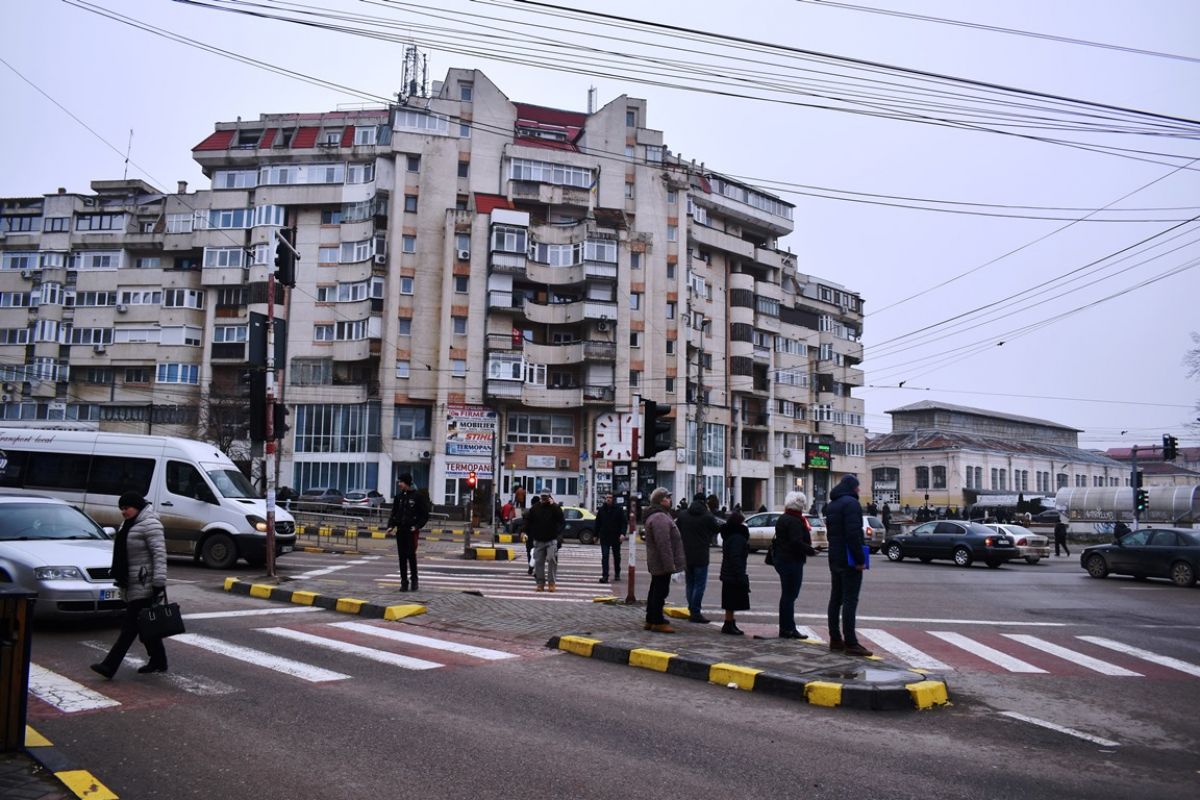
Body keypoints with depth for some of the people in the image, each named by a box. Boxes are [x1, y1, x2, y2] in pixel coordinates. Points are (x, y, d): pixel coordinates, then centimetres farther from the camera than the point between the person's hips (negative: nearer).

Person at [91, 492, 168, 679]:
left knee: (130, 625, -8)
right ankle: (158, 662, 20)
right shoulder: (128, 524, 17)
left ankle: (110, 666, -9)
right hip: (132, 585, 10)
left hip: (144, 585, -10)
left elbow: (159, 555, -18)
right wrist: (120, 578, 23)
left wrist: (159, 583, -23)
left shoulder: (150, 525, -13)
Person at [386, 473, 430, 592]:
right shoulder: (399, 497, 12)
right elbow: (394, 513, 16)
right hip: (400, 530, 5)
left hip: (412, 531, -5)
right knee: (402, 557, 5)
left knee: (411, 555, -7)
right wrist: (390, 525, 1)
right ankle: (404, 581, 11)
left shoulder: (418, 496, -4)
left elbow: (425, 515, -3)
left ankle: (414, 580, 7)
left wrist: (417, 526, -13)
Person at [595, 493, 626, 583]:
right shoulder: (601, 510, 4)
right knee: (604, 557, -8)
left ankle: (617, 574, 30)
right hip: (604, 538, 1)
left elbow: (624, 523, -6)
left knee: (616, 556, 14)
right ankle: (605, 576, -11)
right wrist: (596, 535, 9)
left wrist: (622, 533, -19)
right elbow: (597, 523, 10)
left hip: (616, 538, -1)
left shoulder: (619, 509, -3)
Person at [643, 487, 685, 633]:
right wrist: (669, 564, -25)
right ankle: (658, 622, -1)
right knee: (661, 592, -6)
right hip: (662, 563, -11)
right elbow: (664, 543, -26)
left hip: (656, 563, 11)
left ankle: (650, 620, 23)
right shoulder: (660, 518, -20)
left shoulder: (656, 515, 17)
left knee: (655, 591, 16)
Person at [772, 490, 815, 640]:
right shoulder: (794, 521, -17)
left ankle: (787, 628, 21)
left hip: (781, 559, 10)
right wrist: (811, 551, -13)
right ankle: (787, 629, -2)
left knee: (787, 595, 15)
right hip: (792, 561, -10)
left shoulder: (782, 518, 15)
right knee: (789, 595, -5)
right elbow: (796, 542, -25)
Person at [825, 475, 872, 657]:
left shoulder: (831, 505, 16)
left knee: (835, 599, 12)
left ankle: (835, 639, 17)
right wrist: (860, 559, -21)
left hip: (834, 558, 9)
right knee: (850, 601, -8)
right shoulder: (851, 503, -14)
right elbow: (853, 533, -23)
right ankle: (850, 643, -8)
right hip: (849, 560, -9)